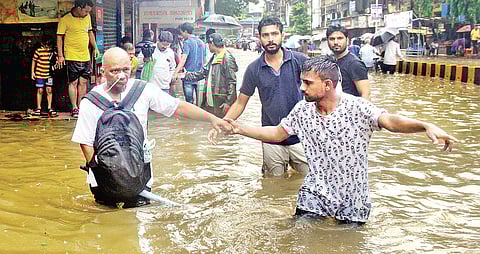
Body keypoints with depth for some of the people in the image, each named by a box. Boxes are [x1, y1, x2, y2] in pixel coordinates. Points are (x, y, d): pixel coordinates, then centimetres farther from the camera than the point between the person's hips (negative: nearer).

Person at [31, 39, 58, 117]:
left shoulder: (52, 51, 1)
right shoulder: (38, 51, -8)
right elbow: (34, 61, 2)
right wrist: (32, 72, 1)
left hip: (49, 74, 2)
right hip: (39, 74, -2)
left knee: (49, 90, 0)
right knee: (40, 90, 4)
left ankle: (49, 108, 8)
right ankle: (39, 108, 16)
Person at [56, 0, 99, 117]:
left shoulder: (87, 17, 9)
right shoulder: (65, 20, -9)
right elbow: (59, 37, -6)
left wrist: (95, 48, 17)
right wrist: (60, 55, -9)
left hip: (85, 57, 6)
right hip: (72, 57, -6)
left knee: (83, 82, 7)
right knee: (73, 82, -2)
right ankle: (74, 109, 4)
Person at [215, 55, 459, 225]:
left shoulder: (356, 107, -18)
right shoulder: (302, 110, -5)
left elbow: (391, 121, -31)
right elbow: (277, 133, 7)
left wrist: (427, 126, -50)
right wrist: (239, 129, -2)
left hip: (353, 199, -2)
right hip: (315, 194, 2)